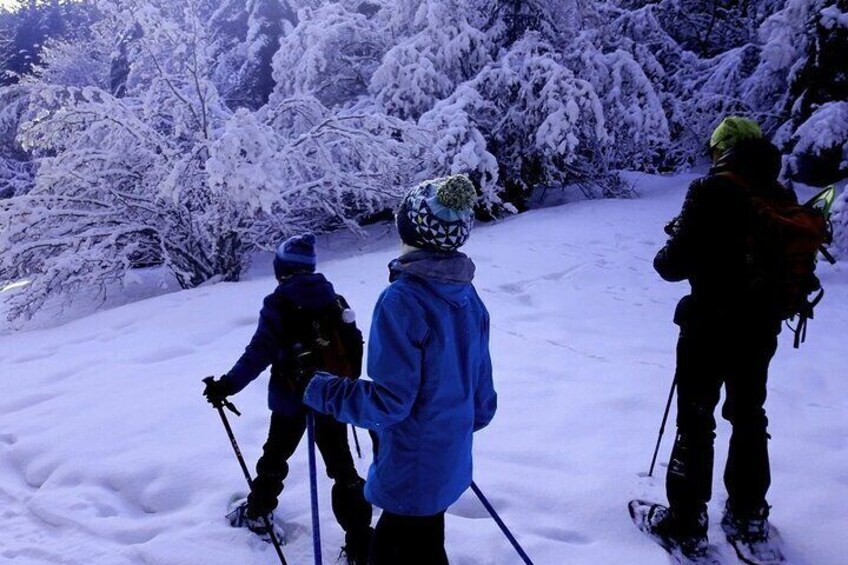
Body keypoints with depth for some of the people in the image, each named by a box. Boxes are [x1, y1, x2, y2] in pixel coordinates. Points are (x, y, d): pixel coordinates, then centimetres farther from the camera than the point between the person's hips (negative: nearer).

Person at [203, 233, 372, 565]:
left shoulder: (278, 304, -12)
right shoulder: (335, 302, 1)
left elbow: (260, 353, -18)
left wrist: (229, 384, -15)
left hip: (291, 397, -2)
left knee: (275, 456, 21)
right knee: (342, 468, 4)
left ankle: (257, 514, 42)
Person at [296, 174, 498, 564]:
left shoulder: (402, 300, -24)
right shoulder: (468, 297, -1)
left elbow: (390, 400, -24)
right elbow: (482, 392, 7)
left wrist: (318, 389, -13)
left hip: (411, 467, -7)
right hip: (450, 458, 7)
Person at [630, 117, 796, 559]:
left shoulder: (712, 191, -15)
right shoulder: (782, 197, 3)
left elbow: (675, 264, -18)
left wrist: (667, 254, 4)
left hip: (710, 324, -6)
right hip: (760, 326, 6)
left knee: (695, 421, 4)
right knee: (749, 416, 19)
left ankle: (686, 523, 12)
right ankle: (748, 515, 30)